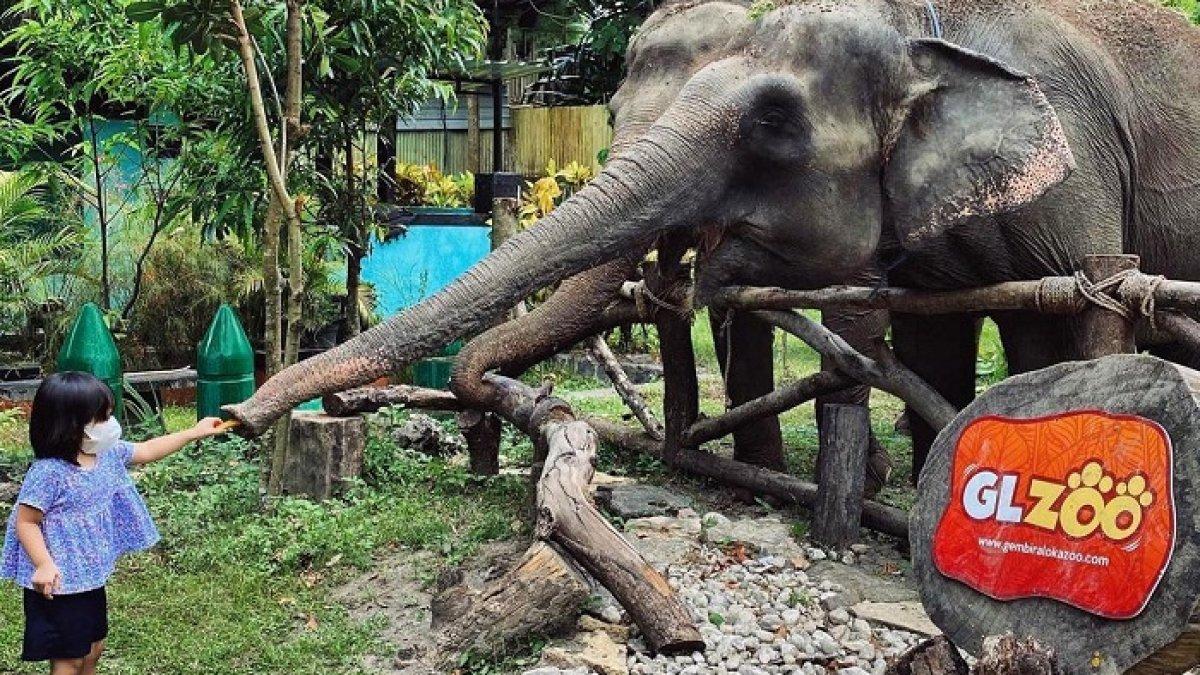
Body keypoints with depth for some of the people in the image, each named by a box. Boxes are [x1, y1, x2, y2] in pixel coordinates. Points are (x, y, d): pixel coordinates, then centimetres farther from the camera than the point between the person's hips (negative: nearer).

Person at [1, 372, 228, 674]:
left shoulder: (107, 454, 0)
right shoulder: (48, 472, -24)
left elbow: (146, 451, 15)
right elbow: (26, 523, -20)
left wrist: (195, 432, 16)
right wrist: (44, 565, -31)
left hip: (91, 577, 8)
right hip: (60, 585, -8)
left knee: (93, 649, 21)